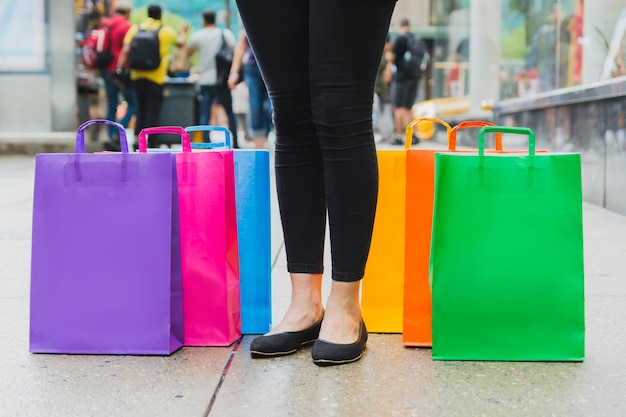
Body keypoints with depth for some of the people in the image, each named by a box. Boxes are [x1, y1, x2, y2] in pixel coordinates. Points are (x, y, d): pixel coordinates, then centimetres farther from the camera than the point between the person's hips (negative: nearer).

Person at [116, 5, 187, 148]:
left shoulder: (134, 29, 4)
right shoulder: (166, 31, 0)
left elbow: (125, 51, -5)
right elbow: (180, 42, 15)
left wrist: (120, 68, -6)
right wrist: (183, 32, 34)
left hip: (137, 76, 3)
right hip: (156, 77, -3)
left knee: (140, 109, 13)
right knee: (153, 111, 1)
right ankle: (152, 143, 1)